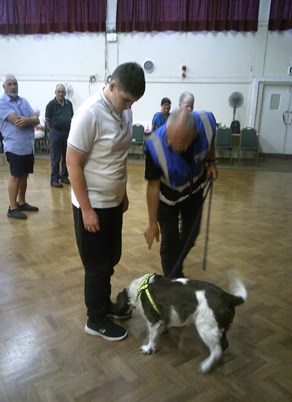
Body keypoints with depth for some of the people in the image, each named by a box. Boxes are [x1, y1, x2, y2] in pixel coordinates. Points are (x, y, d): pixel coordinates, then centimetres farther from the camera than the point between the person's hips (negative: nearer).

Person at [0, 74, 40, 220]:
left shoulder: (24, 101, 13)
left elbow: (36, 120, 3)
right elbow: (16, 121, -19)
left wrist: (26, 120, -18)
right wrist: (30, 119, -3)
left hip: (29, 146, 6)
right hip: (14, 146, -6)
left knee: (24, 176, 14)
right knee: (15, 177, -1)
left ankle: (22, 203, 27)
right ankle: (12, 208, 9)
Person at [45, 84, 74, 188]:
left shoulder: (69, 103, 5)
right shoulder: (51, 104, -6)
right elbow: (47, 120, -3)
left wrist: (71, 129, 8)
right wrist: (53, 130, -1)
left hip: (68, 132, 4)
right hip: (56, 133, -4)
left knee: (66, 157, 10)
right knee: (55, 158, 1)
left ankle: (64, 176, 23)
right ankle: (54, 179, 7)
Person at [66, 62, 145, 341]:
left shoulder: (124, 110, 3)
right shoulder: (90, 113, -22)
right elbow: (73, 164, -20)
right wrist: (86, 209, -19)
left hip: (113, 202, 8)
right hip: (92, 205, -7)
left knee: (110, 259, 20)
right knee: (97, 265, 7)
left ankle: (104, 304, 41)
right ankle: (96, 320, 27)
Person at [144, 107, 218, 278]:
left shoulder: (207, 122, -33)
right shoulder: (155, 145, -39)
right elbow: (153, 186, -26)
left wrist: (211, 161, -7)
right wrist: (153, 223, -20)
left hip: (194, 190, 4)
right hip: (168, 195, -3)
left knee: (191, 234, 17)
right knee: (170, 241, 0)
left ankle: (175, 268, 45)